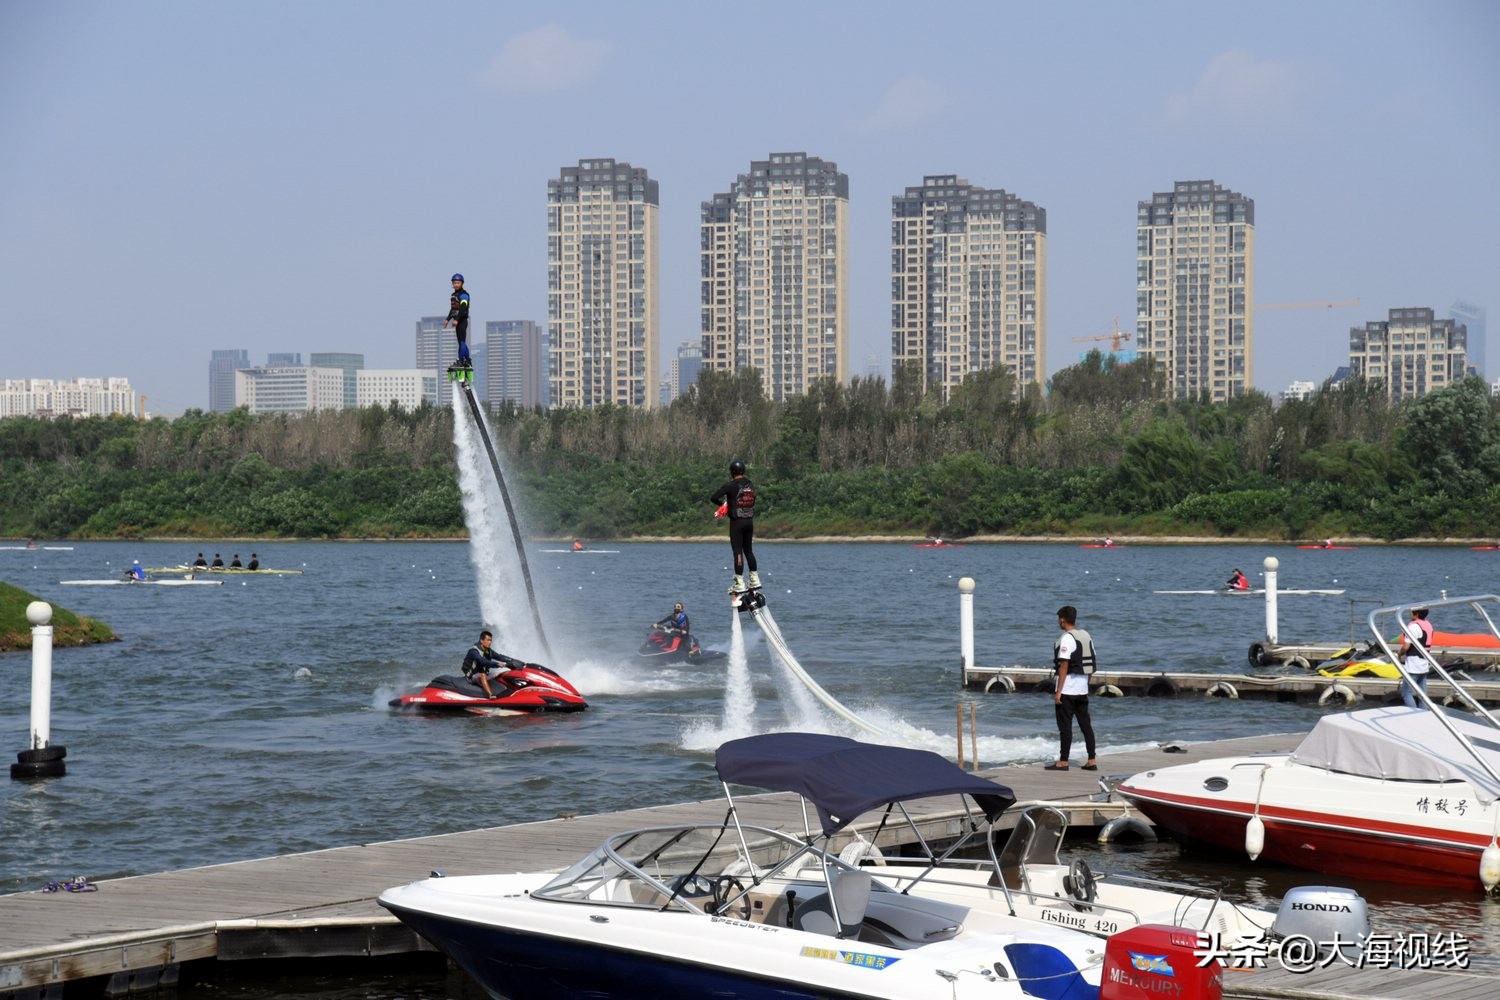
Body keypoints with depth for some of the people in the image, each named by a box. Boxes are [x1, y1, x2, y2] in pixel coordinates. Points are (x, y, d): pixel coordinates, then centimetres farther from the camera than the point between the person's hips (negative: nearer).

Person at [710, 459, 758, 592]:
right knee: (749, 550, 17)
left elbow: (713, 498, -16)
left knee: (738, 551, -4)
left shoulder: (731, 486, -11)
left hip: (737, 521, -6)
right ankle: (755, 580, 19)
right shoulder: (751, 485, 8)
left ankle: (740, 584, -5)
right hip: (750, 521, 6)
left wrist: (723, 503, 5)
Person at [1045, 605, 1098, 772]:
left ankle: (1063, 762, 1)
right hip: (1083, 688, 8)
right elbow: (1091, 663, 13)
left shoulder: (1066, 638, -16)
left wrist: (1058, 692, -18)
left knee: (1065, 725, -2)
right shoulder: (1086, 636, 10)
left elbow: (1064, 666, -19)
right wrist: (1084, 681, 19)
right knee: (1086, 724, 10)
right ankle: (1092, 761, 10)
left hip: (1067, 689, -8)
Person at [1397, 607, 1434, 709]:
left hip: (1413, 667, -9)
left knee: (1406, 693, -5)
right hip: (1424, 666, 9)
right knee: (1422, 693, 11)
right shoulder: (1428, 625, 11)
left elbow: (1406, 646, -19)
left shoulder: (1413, 626, -17)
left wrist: (1399, 653, 1)